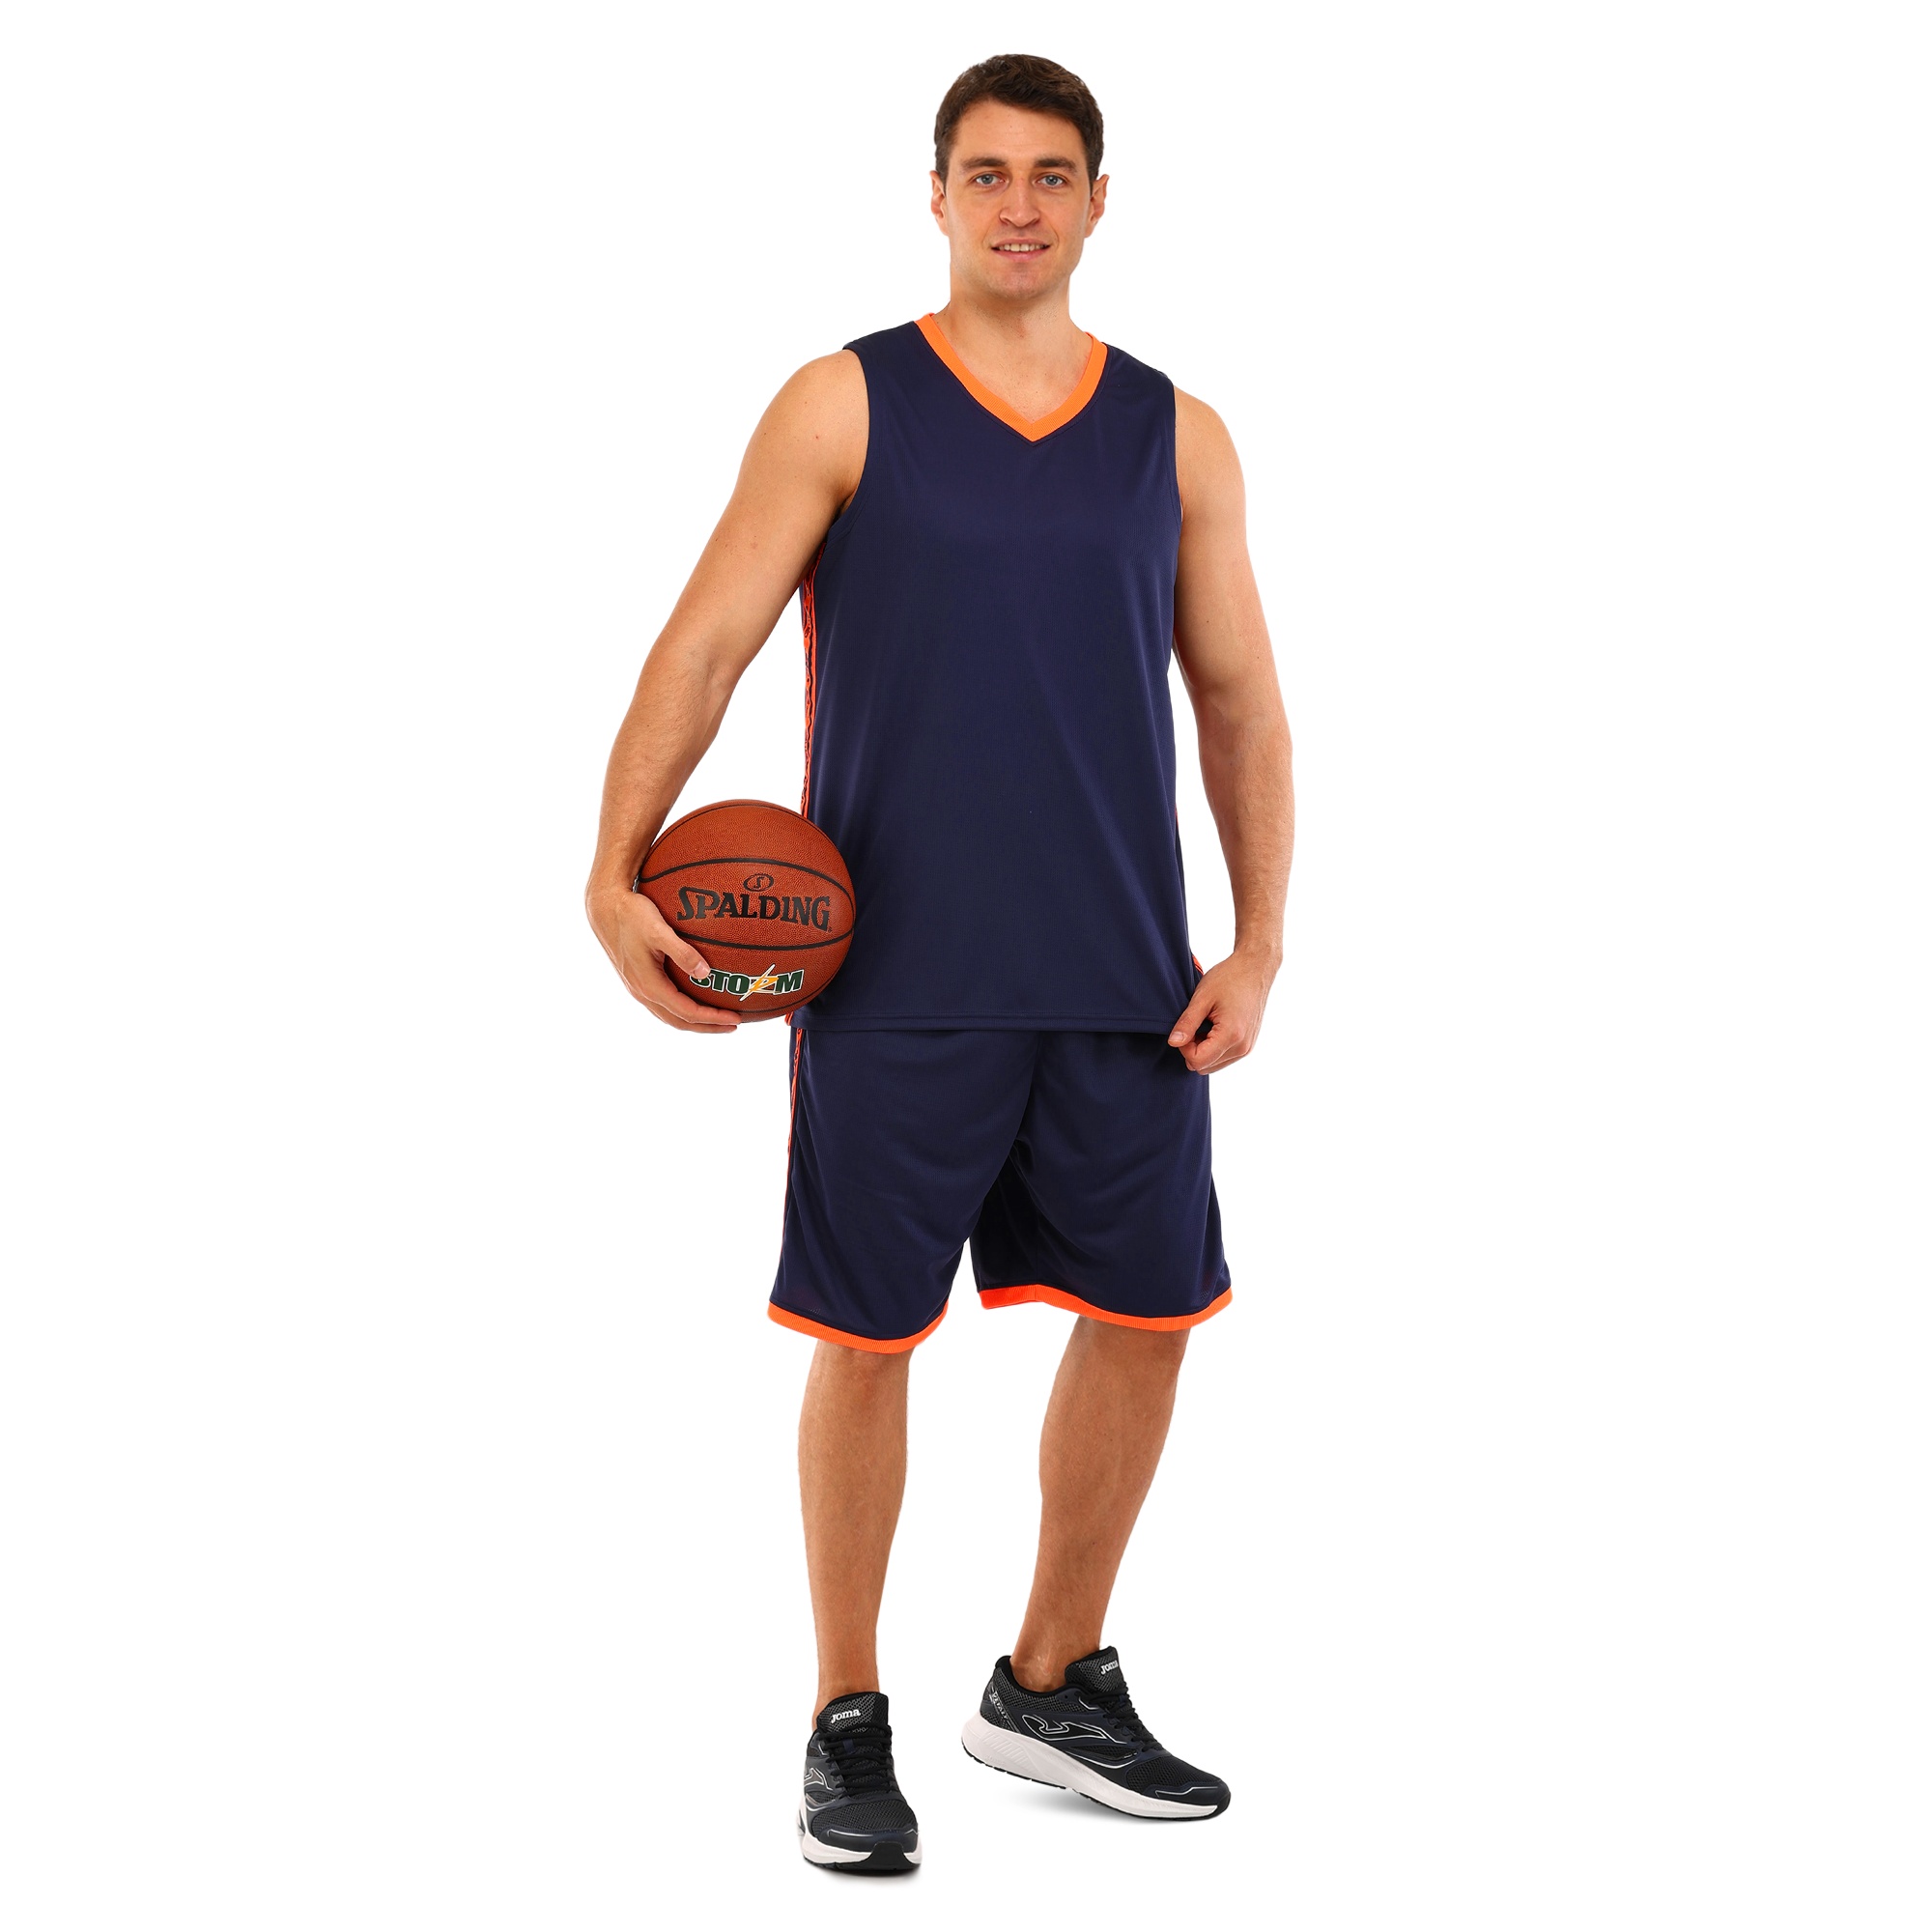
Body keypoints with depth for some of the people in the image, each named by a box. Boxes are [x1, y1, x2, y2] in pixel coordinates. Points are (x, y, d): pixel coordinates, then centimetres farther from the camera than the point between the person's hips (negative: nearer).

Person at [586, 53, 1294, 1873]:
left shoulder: (1175, 436, 9)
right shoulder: (843, 407, 0)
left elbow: (1240, 704, 11)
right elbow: (703, 646, -5)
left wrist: (1259, 943, 1)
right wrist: (616, 871, -17)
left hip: (1122, 977, 4)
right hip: (896, 973, -3)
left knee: (1144, 1313, 8)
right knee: (865, 1336, 2)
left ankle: (1051, 1684, 27)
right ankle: (848, 1723, 18)